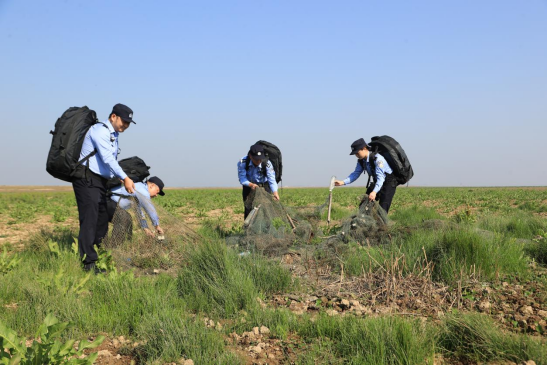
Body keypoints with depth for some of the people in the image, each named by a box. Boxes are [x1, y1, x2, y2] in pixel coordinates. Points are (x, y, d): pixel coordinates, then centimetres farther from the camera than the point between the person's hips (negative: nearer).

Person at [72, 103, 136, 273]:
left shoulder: (113, 135, 18)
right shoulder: (100, 131, -13)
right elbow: (108, 159, -23)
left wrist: (121, 180, 19)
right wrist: (124, 178, -28)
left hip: (100, 181, 10)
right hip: (87, 180, -10)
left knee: (102, 220, 13)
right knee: (89, 221, -12)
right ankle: (89, 264, -13)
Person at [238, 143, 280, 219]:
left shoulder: (267, 164, -27)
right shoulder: (242, 162, -25)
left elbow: (272, 180, -32)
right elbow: (242, 178, -22)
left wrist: (275, 192, -49)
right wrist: (251, 184, -42)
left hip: (264, 186, 0)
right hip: (249, 187, 0)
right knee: (248, 209, -4)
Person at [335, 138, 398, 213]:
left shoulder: (377, 159, -31)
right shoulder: (361, 161, -7)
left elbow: (380, 177, -38)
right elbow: (356, 173, -4)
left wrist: (374, 192, -51)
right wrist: (343, 182, -19)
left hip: (389, 183, -8)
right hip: (376, 183, 8)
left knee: (382, 209, -16)